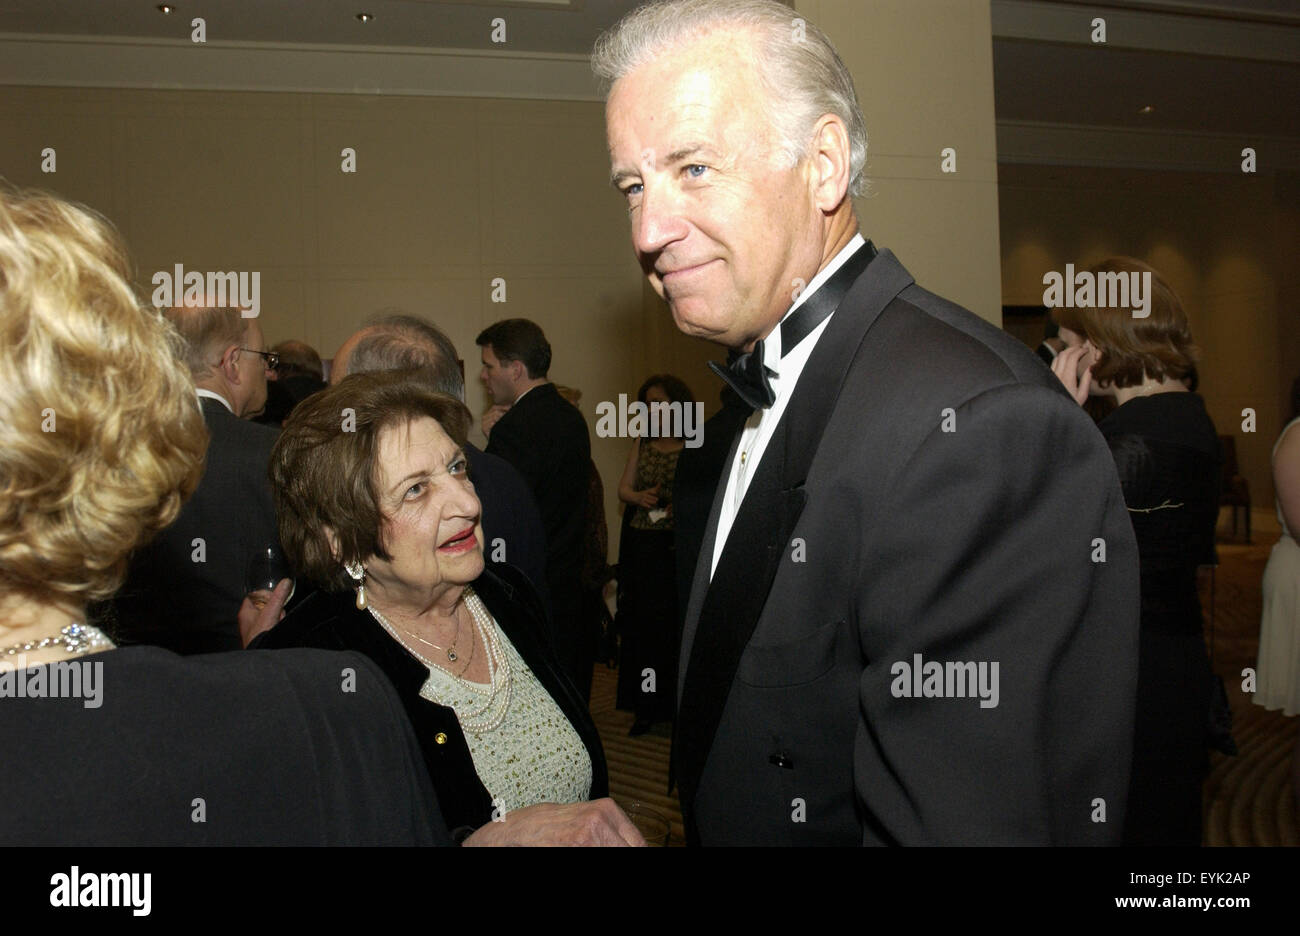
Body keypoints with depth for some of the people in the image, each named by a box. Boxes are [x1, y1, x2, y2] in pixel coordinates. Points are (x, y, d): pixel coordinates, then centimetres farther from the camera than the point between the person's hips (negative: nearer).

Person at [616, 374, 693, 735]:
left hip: (679, 546, -5)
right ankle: (646, 709, 14)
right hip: (642, 546, 5)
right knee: (642, 625, 6)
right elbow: (624, 487, 11)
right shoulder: (642, 443, 12)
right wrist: (640, 497, -9)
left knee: (677, 623, -2)